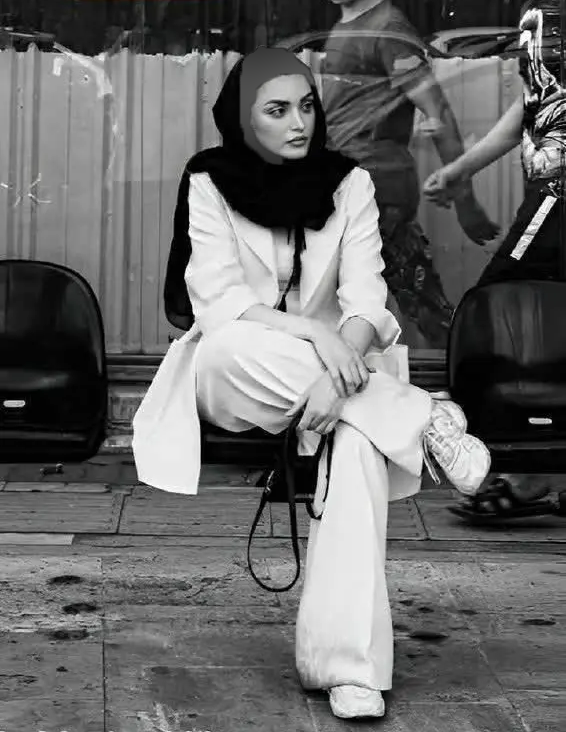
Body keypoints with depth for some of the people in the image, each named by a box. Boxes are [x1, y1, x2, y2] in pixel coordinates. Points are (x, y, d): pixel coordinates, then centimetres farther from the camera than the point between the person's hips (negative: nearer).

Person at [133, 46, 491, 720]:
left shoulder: (348, 183, 1)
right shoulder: (209, 184, -4)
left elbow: (366, 302, -8)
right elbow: (219, 303, -14)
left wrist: (338, 371, -30)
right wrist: (312, 333, -31)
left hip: (332, 366, 1)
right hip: (233, 381, 0)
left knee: (359, 442, -35)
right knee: (232, 347, -38)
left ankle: (351, 669, -37)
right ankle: (426, 418, -26)